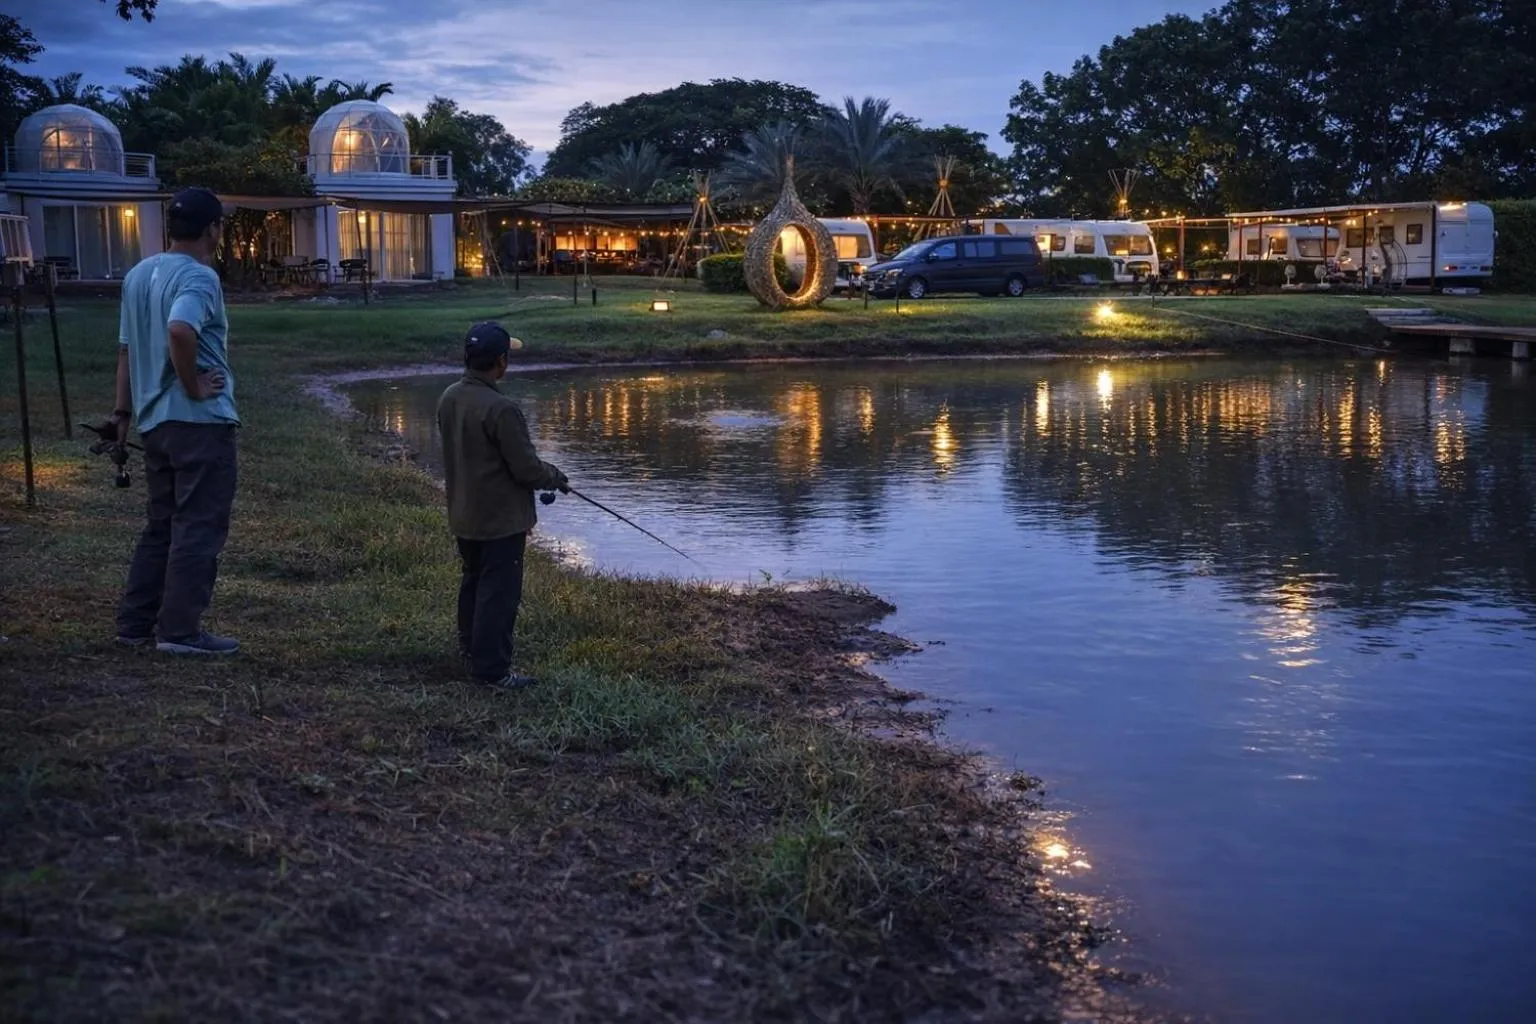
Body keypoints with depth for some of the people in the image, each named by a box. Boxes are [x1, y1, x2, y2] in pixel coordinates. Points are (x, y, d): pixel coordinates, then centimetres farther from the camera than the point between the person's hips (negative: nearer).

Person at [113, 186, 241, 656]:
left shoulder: (138, 275, 14)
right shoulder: (199, 277, -13)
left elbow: (126, 349, 17)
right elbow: (180, 330, -32)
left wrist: (124, 411, 21)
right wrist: (194, 386, -19)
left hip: (154, 422, 9)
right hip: (201, 422, -8)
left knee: (161, 526, 16)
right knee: (199, 528, -3)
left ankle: (136, 623, 19)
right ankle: (181, 630, -2)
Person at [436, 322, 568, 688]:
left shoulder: (449, 398, 0)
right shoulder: (500, 409, -26)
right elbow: (526, 468, -22)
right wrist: (556, 478, -1)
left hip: (463, 515, 9)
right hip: (500, 519, -9)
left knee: (473, 582, 24)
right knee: (499, 592, 0)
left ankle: (471, 649, 39)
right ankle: (492, 668, 4)